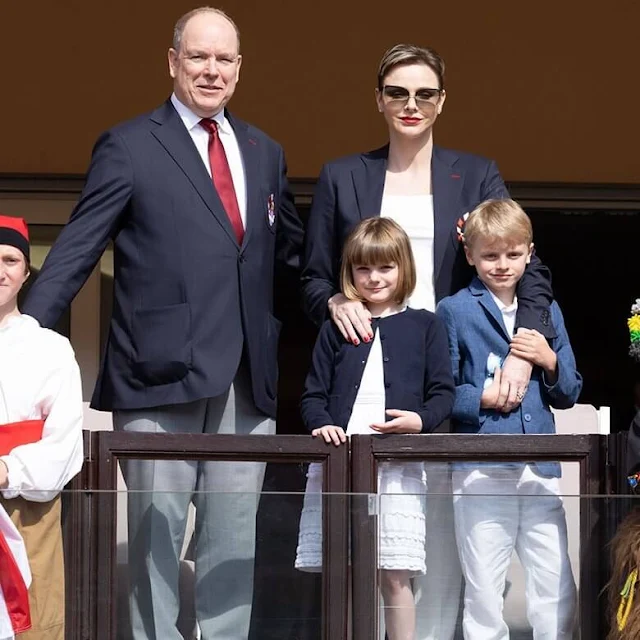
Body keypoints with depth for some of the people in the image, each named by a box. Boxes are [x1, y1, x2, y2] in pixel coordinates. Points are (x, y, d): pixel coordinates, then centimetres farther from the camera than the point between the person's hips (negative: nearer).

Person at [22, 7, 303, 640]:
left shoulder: (264, 153, 17)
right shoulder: (129, 146, 1)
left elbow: (292, 249, 23)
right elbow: (75, 251, -3)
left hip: (247, 380, 5)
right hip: (162, 374, -5)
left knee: (233, 539, 8)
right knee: (157, 534, 0)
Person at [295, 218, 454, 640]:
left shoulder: (425, 326, 10)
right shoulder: (336, 329, 14)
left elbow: (443, 394, 7)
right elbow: (313, 395, 11)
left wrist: (420, 420, -13)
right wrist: (321, 424, -9)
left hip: (398, 463, -2)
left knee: (395, 574, -4)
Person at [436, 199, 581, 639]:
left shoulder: (546, 311, 16)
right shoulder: (454, 312, 3)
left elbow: (570, 394, 18)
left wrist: (550, 361, 0)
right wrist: (483, 397, -16)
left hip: (540, 469, 4)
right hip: (480, 470, -4)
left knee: (557, 587, 3)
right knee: (484, 589, 2)